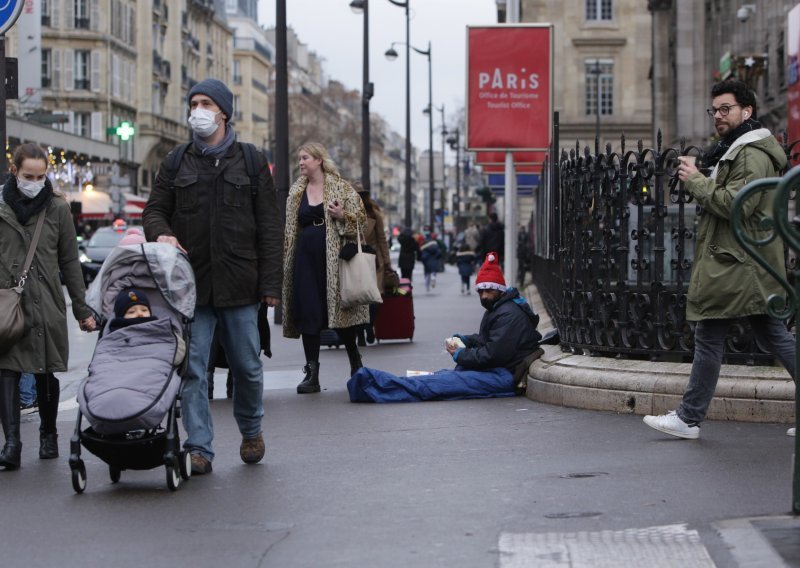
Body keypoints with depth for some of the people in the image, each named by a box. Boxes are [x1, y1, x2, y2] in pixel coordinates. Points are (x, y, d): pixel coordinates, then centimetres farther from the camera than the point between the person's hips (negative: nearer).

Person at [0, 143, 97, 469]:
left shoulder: (57, 208, 7)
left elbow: (70, 262, 10)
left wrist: (82, 310, 9)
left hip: (46, 304, 0)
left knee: (45, 372, 7)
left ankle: (48, 435, 24)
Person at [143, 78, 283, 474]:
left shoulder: (251, 162, 7)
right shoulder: (175, 164, 11)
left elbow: (269, 226, 4)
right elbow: (154, 209, 14)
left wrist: (270, 282, -2)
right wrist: (160, 232, -11)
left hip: (239, 285, -1)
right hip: (190, 284, 1)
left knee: (247, 366, 8)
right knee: (192, 370, -2)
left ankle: (251, 430, 31)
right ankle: (199, 448, 3)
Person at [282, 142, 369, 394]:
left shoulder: (341, 187, 2)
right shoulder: (296, 192, 14)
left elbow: (361, 219, 2)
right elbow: (290, 229, 19)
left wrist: (342, 217, -18)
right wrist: (286, 259, 13)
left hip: (333, 257, -3)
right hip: (305, 258, 4)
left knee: (340, 309, 1)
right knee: (308, 314, -3)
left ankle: (356, 363, 24)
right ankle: (312, 375, -1)